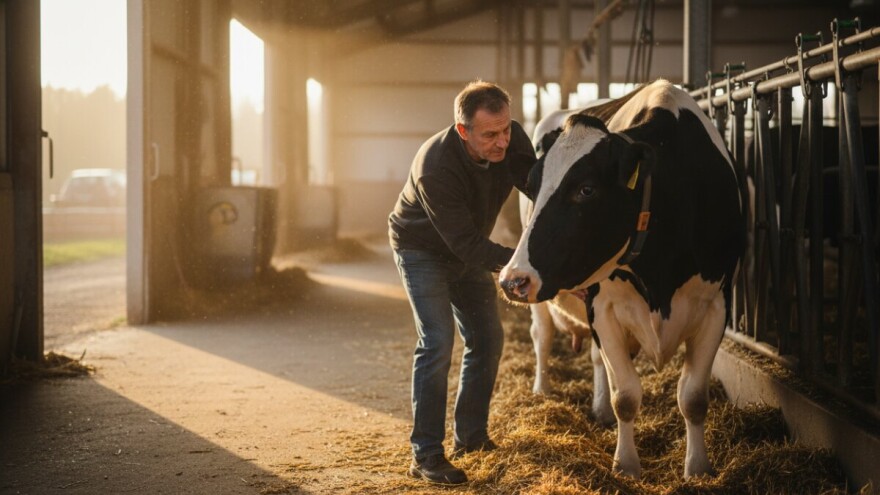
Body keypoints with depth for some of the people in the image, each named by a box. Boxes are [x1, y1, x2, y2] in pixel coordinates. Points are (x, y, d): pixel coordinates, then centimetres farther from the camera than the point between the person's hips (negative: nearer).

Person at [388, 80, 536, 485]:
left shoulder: (512, 141, -21)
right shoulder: (436, 167, -37)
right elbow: (466, 244, -35)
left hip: (468, 249, 7)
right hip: (422, 250, -7)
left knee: (487, 340, 8)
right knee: (437, 342, -16)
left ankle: (471, 436, 23)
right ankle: (426, 455, -11)